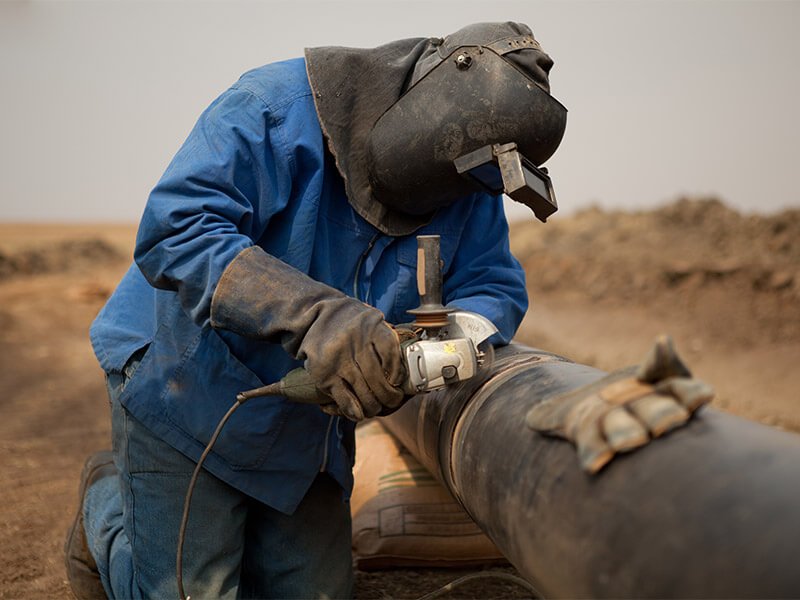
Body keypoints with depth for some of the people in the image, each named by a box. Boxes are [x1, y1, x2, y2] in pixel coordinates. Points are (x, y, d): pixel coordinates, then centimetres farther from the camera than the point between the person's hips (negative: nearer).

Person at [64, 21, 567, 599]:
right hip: (184, 389, -5)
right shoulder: (277, 107, -23)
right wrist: (316, 314, -45)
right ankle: (106, 500, 27)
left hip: (307, 421, 6)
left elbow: (496, 287, -6)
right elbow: (173, 229, -32)